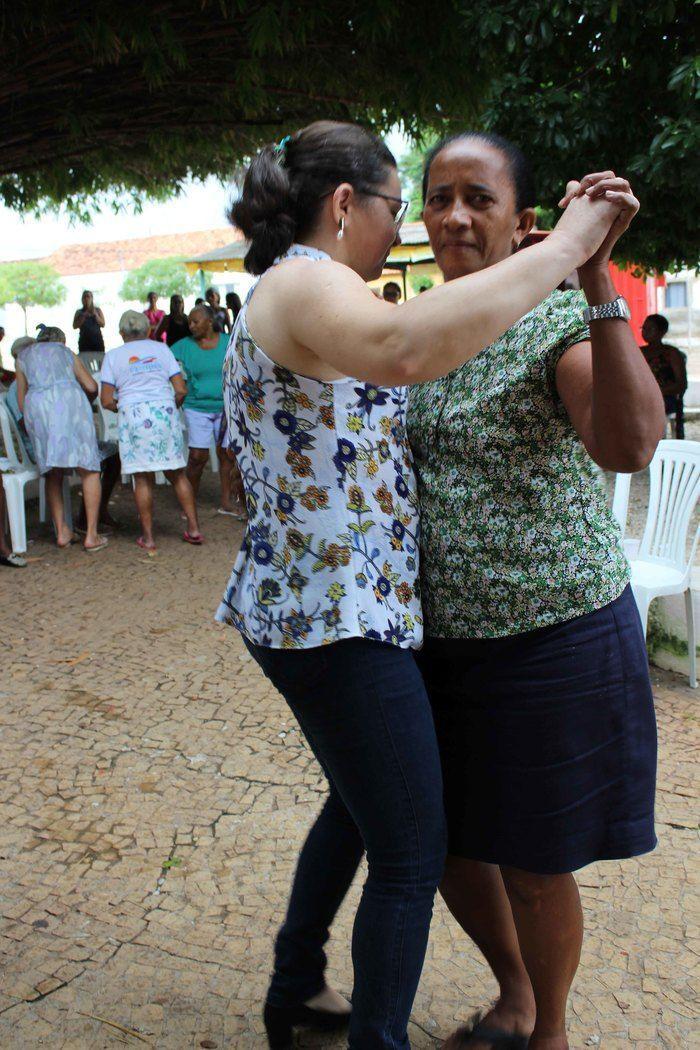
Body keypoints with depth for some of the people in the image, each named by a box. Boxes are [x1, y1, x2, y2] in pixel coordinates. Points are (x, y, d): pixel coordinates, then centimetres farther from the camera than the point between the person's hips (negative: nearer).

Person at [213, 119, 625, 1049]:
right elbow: (404, 348, -39)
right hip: (338, 615, -11)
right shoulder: (306, 282, -16)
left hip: (305, 608, 11)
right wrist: (565, 247, -31)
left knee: (359, 804, 26)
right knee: (412, 855, 1)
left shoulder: (287, 294, 18)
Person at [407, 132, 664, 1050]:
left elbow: (628, 443, -33)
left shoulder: (562, 320, -11)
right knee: (447, 843, 18)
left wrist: (596, 276, -34)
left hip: (551, 638, -6)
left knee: (532, 864, 10)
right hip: (436, 636, 6)